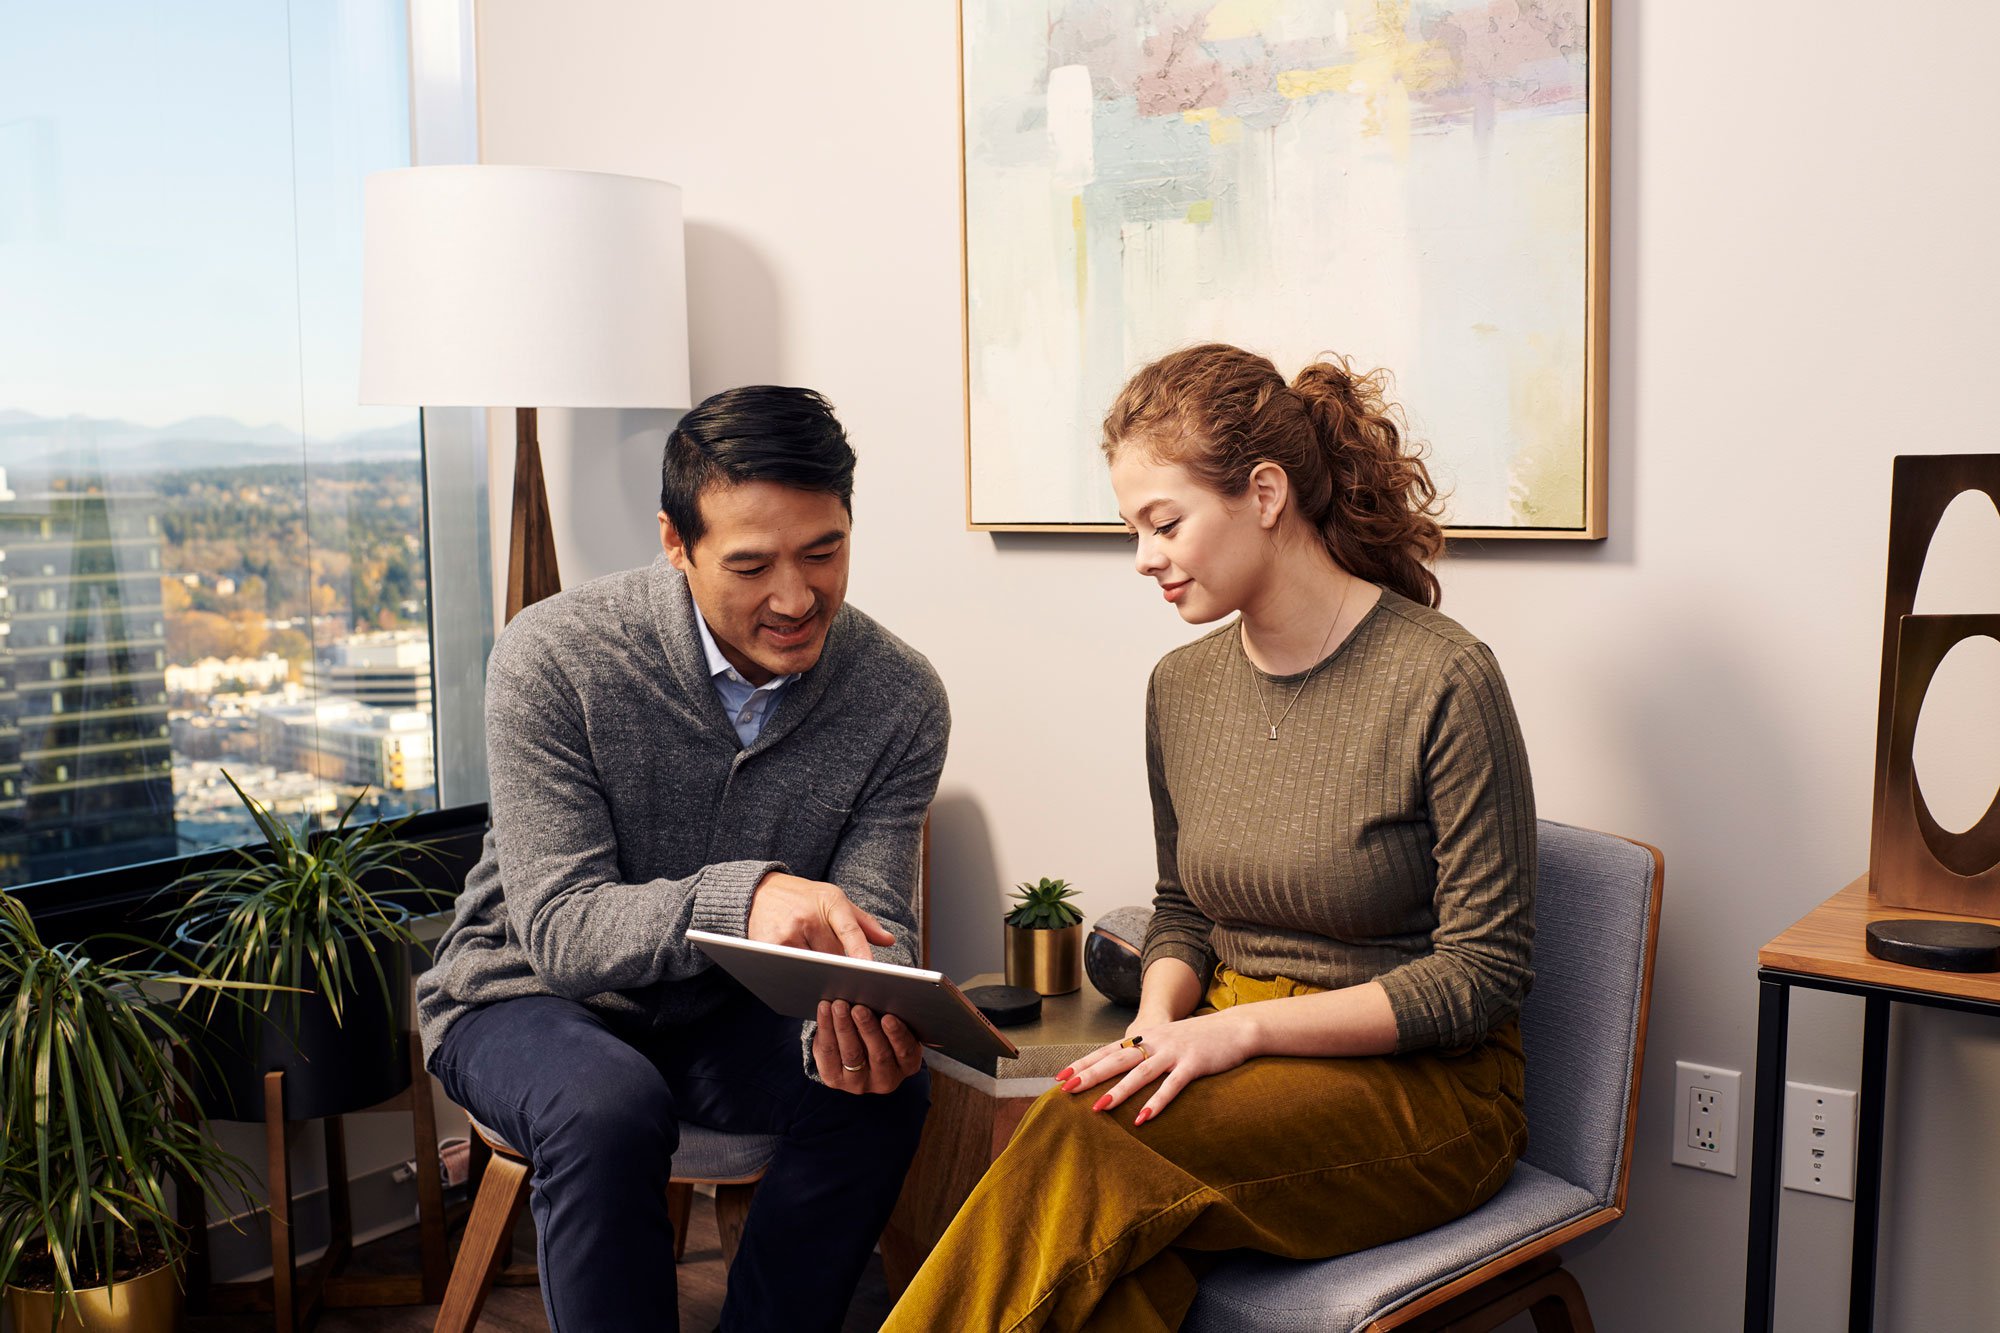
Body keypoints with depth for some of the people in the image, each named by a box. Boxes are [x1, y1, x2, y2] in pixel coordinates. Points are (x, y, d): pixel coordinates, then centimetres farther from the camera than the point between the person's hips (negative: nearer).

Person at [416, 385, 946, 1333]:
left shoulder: (901, 699, -14)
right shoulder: (552, 660, -22)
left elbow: (873, 926, -12)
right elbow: (558, 931, -26)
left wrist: (855, 1016, -38)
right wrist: (740, 896, -46)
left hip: (724, 1013, 3)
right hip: (529, 998, -2)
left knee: (880, 1086, -25)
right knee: (609, 1106, -34)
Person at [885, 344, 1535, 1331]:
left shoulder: (1444, 682, -13)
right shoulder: (1181, 686, 7)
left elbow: (1481, 975, -12)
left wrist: (1244, 1027, -20)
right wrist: (1157, 1023, -6)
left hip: (1419, 1083, -4)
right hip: (1234, 1060, 5)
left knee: (1088, 1146, -30)